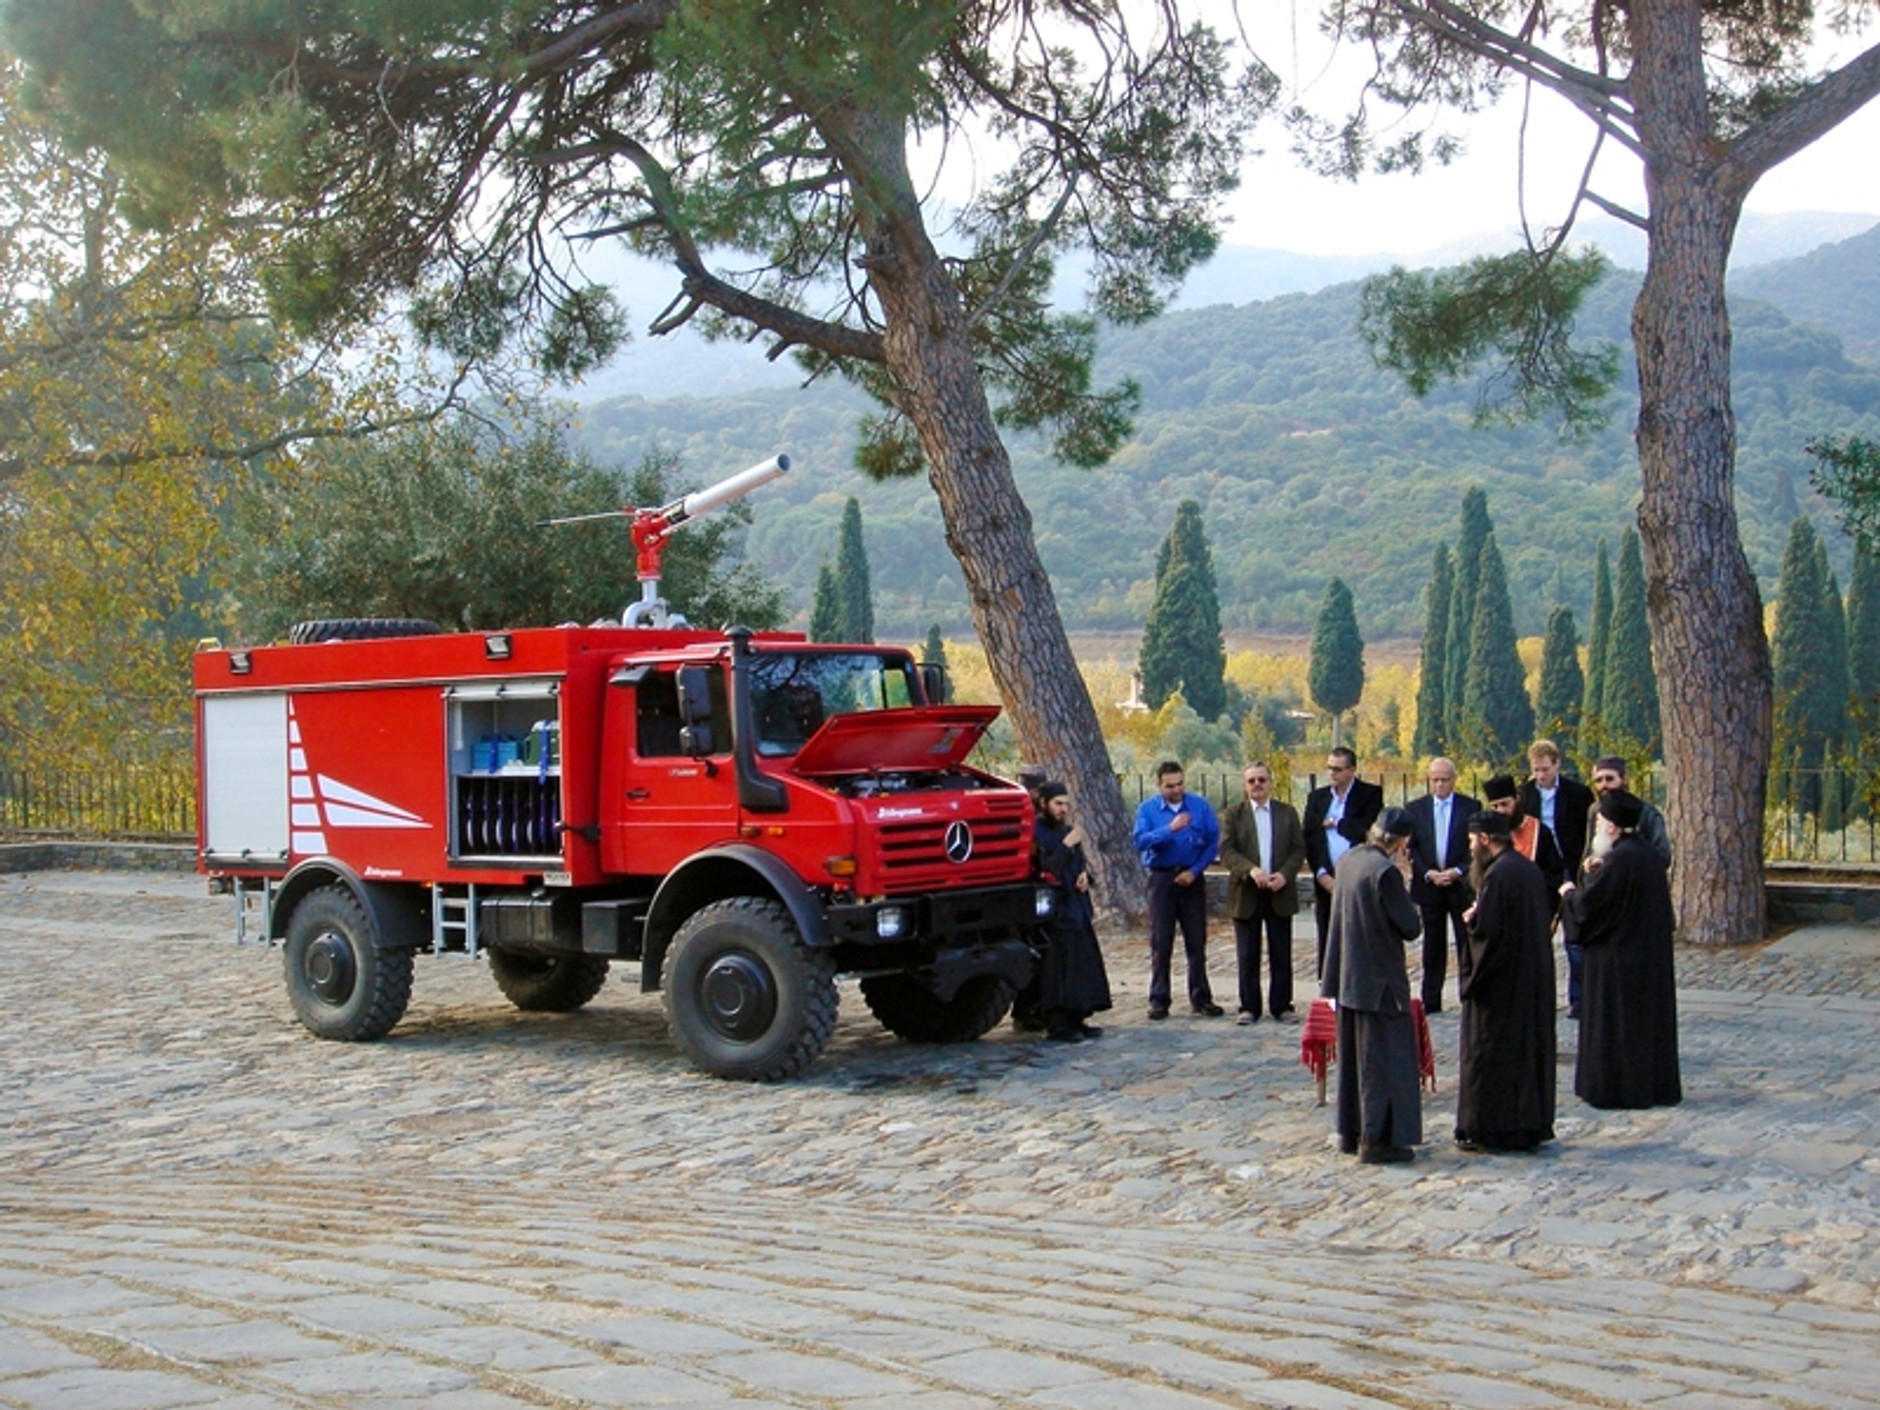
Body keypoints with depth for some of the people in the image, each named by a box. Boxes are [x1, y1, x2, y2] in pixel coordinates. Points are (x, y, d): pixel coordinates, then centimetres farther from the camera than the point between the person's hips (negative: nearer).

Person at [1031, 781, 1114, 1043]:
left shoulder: (1065, 830, 15)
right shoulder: (1035, 832, -11)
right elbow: (1043, 870, -21)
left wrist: (1084, 874, 4)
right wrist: (1066, 846, -22)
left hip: (1076, 907, 9)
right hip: (1054, 911, -9)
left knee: (1083, 966, 9)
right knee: (1057, 969, -8)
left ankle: (1076, 1019, 16)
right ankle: (1056, 1025, -4)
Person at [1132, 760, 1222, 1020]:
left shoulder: (1200, 805, 0)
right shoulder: (1147, 809, -2)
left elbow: (1213, 841, -1)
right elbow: (1141, 841, -16)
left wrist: (1194, 871, -10)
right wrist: (1170, 828, -28)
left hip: (1192, 879, 1)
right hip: (1161, 879, -1)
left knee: (1197, 941, 5)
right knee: (1160, 943, 1)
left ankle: (1200, 998, 14)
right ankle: (1159, 1000, 7)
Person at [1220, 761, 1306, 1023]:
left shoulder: (1287, 813, 9)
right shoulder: (1233, 814, 4)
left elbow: (1298, 849, 5)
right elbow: (1226, 851, -6)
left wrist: (1284, 875, -13)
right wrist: (1251, 870, -22)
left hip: (1280, 893, 1)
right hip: (1246, 894, -1)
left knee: (1281, 955, 4)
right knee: (1247, 956, 1)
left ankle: (1281, 1005, 12)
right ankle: (1249, 1008, 8)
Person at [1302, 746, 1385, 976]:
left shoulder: (1371, 794, 3)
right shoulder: (1316, 797, 13)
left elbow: (1369, 829, -13)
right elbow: (1309, 839, 6)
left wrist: (1335, 824, -4)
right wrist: (1321, 873, -6)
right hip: (1327, 883, 3)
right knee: (1327, 946, 5)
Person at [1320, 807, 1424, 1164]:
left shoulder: (1348, 860, 4)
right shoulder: (1385, 871, -21)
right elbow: (1411, 928, -16)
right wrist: (1405, 884, -6)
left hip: (1348, 977, 8)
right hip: (1380, 981, -8)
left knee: (1354, 1056, 17)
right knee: (1382, 1060, 1)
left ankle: (1351, 1133, 26)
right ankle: (1377, 1140, 4)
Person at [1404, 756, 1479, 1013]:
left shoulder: (1471, 807, 1)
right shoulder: (1414, 808, 6)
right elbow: (1410, 848, 3)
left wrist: (1458, 871, -14)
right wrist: (1428, 873, -10)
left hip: (1462, 884, -2)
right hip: (1428, 886, 2)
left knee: (1467, 945, -3)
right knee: (1433, 947, 7)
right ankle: (1431, 1001, 11)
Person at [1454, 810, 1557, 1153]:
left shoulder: (1497, 874, -19)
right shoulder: (1530, 869, 8)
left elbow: (1485, 927, -24)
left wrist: (1471, 918, -3)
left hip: (1500, 980, -9)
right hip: (1534, 979, 9)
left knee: (1489, 1051, -1)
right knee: (1528, 1047, 13)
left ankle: (1488, 1129, 3)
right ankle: (1530, 1125, 19)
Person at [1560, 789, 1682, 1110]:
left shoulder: (1620, 859, -21)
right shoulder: (1648, 853, 7)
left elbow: (1589, 903, -19)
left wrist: (1570, 892, 0)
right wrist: (1598, 874, 12)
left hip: (1619, 954, -9)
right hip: (1650, 951, 9)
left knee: (1615, 1020, 0)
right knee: (1648, 1016, 15)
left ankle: (1617, 1086, 5)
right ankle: (1655, 1085, 22)